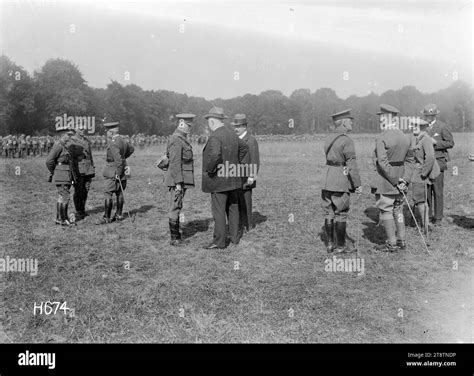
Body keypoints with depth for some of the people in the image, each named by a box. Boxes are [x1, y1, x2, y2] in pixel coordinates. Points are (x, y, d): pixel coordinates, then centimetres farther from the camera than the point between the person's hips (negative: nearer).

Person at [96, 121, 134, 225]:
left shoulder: (113, 144, -20)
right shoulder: (122, 140, 9)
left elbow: (118, 160, -25)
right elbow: (131, 149, 28)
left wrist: (118, 173, -20)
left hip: (113, 173, -9)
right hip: (121, 171, 10)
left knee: (108, 194, -6)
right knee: (119, 193, 12)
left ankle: (106, 218, -5)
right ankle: (119, 215, 19)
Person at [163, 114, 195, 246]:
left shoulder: (182, 138, 16)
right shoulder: (176, 139, -15)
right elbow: (174, 163, -20)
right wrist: (178, 183, -22)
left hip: (182, 180, 10)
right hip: (177, 180, -10)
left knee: (177, 208, 14)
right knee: (175, 208, -4)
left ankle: (177, 236, 23)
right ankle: (174, 239, 3)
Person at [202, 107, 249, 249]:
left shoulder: (215, 137, -17)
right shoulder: (232, 135, 10)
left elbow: (215, 155, -34)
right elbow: (244, 147, 24)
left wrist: (209, 169, -18)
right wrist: (238, 164, 24)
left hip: (218, 180, -8)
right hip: (232, 179, 9)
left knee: (218, 211, -3)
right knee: (232, 208, 15)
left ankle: (219, 241, 2)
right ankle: (235, 237, 24)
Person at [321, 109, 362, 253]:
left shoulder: (329, 138, 11)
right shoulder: (346, 140, -12)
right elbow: (351, 164, -16)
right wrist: (357, 184, -13)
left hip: (327, 181, 7)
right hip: (341, 183, -7)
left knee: (329, 214, 10)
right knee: (341, 215, 2)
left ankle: (330, 244, 17)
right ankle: (340, 246, 9)